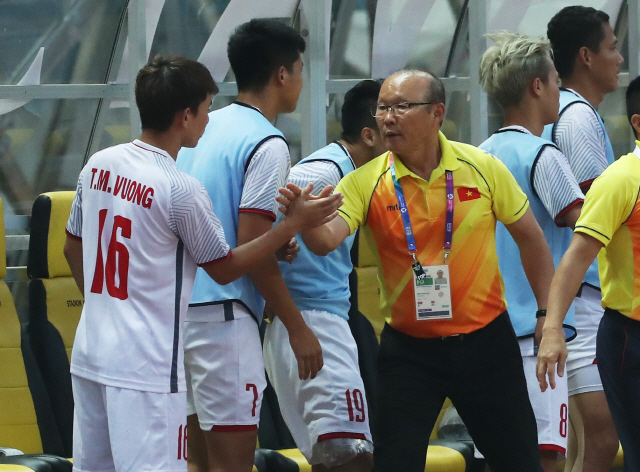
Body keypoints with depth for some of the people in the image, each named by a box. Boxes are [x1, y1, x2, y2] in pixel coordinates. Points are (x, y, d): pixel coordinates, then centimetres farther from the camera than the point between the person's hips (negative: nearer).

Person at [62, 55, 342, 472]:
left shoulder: (99, 166, 5)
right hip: (146, 368, -8)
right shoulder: (180, 190, -16)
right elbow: (224, 269, -4)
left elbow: (73, 248, 17)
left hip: (89, 354, 8)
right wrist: (294, 224, 1)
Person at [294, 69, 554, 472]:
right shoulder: (366, 183, -8)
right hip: (408, 348, -1)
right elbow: (326, 240, -24)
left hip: (486, 340, 1)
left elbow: (530, 238, 5)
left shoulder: (483, 169, -6)